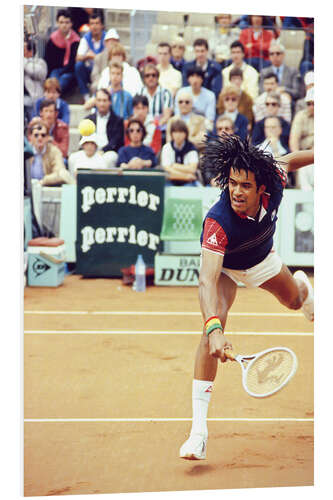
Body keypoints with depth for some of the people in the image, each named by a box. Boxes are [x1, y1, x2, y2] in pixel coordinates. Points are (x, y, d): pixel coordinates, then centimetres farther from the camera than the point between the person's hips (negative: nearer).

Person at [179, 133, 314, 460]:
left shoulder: (272, 182, -33)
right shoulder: (218, 222, -45)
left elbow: (289, 161, -8)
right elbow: (207, 281, -52)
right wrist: (213, 329, -66)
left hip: (262, 259, 5)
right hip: (223, 267, -4)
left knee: (293, 300, 28)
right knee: (213, 331, -26)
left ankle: (302, 285, 72)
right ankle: (199, 428, -24)